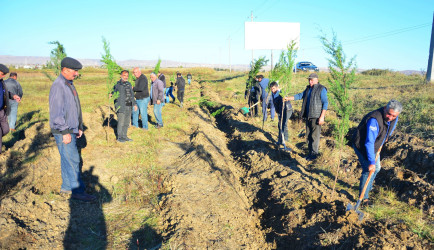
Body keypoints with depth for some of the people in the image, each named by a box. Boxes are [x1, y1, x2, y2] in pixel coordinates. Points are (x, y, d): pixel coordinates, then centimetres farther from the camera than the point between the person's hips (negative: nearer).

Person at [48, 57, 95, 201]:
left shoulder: (69, 84, 14)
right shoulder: (58, 86, -16)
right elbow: (56, 111, -20)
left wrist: (79, 127, 19)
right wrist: (65, 132, -21)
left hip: (71, 129, 9)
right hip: (63, 131, -9)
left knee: (67, 159, 15)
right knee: (72, 160, -6)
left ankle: (66, 187, 25)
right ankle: (78, 191, 2)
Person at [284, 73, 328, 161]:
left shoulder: (321, 89, -7)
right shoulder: (308, 89, 16)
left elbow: (325, 103, -11)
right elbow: (300, 96, 23)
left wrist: (322, 117, -17)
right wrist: (288, 98, 12)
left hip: (316, 117, -7)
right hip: (308, 116, 7)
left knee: (315, 135, -4)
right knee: (309, 135, 10)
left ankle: (314, 153, 5)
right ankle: (310, 152, 20)